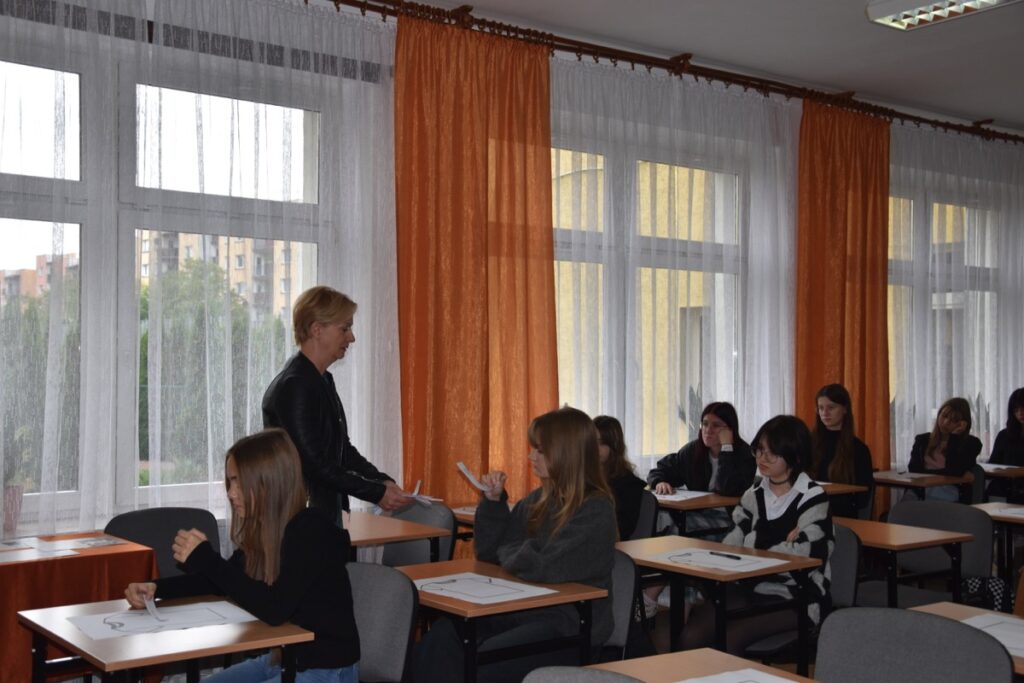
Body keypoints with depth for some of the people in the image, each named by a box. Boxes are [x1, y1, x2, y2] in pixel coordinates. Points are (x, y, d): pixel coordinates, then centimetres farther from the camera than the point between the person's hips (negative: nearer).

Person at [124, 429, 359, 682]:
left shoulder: (311, 531, -23)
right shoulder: (265, 530, 2)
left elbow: (274, 609, -32)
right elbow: (225, 580, 16)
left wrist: (205, 558, -26)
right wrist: (156, 588, 0)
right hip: (282, 658, 8)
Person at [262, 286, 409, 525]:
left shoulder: (322, 381, 14)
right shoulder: (295, 386, -17)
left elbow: (342, 448, 18)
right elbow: (315, 464, -20)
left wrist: (382, 480, 4)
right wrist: (377, 493, -15)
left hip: (324, 513, 9)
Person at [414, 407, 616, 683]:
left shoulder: (596, 511, -13)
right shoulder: (539, 500, 10)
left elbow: (546, 568, -24)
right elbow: (488, 551, 15)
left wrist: (507, 552, -3)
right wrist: (493, 501, 1)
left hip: (571, 628, -7)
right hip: (523, 609, 7)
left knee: (484, 661, -29)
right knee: (440, 636, -18)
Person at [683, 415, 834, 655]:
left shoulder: (812, 497, -6)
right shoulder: (755, 493, 13)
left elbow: (804, 555, -15)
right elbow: (735, 540, 9)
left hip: (796, 598, -5)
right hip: (753, 589, 5)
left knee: (729, 639, -27)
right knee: (692, 634, -18)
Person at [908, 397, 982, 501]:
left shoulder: (971, 443, 9)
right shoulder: (923, 440, 20)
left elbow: (955, 471, -7)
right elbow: (914, 469, 7)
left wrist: (954, 437, -1)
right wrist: (946, 474, -2)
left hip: (949, 499, -2)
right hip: (920, 495, 2)